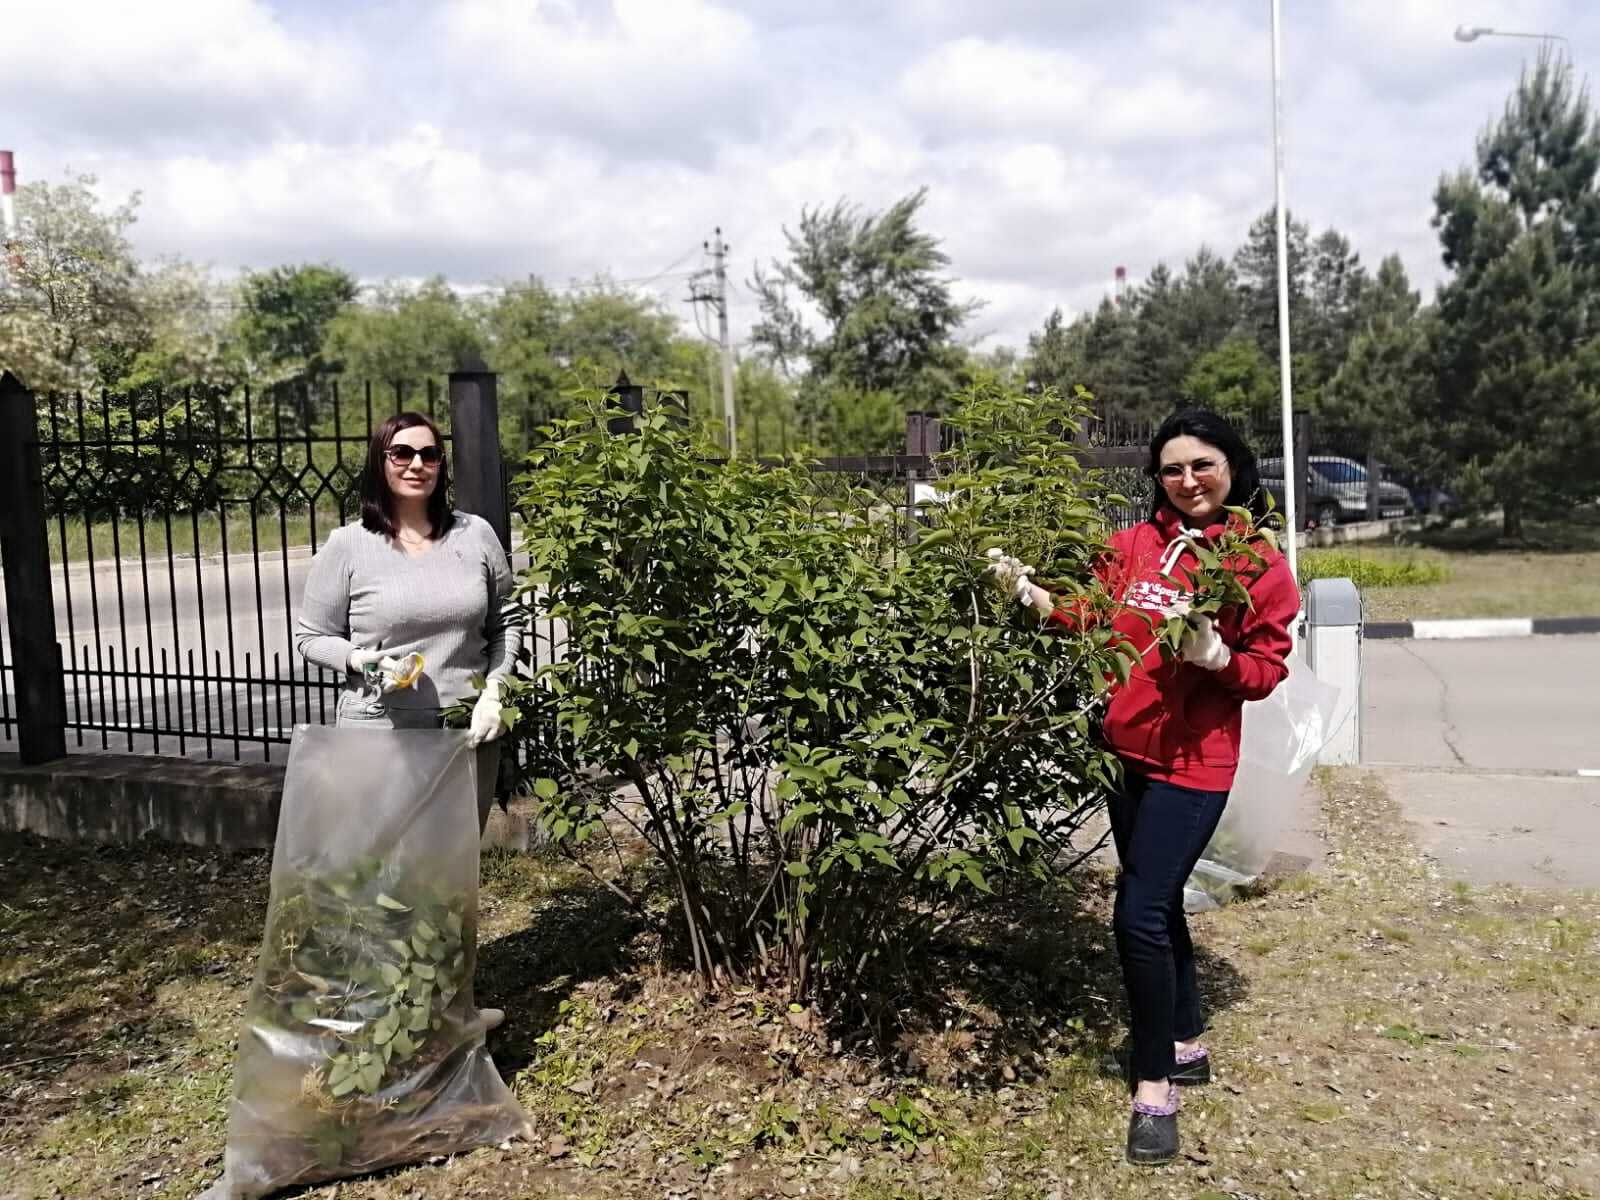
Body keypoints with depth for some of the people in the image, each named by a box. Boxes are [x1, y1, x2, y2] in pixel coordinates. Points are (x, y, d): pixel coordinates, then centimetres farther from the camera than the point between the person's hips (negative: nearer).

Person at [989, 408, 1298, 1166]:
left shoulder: (1260, 565, -7)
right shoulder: (1134, 543, 4)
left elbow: (1266, 671, -7)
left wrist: (1214, 655, -25)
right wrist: (1028, 591, -4)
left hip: (1192, 762, -5)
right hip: (1127, 749, 5)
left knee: (1139, 914, -11)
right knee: (1158, 902, 18)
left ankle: (1154, 1084, 7)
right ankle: (1186, 1044, 37)